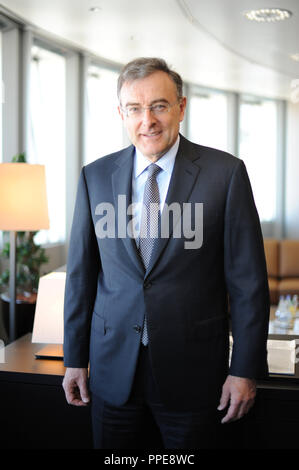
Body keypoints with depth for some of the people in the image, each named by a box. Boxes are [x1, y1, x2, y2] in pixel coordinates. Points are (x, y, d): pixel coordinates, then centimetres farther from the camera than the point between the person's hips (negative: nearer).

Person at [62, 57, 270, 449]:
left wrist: (245, 369, -6)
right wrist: (75, 359, 7)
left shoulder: (226, 173, -7)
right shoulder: (95, 177, 2)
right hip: (113, 366, 3)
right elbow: (81, 273, 6)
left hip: (192, 369, -2)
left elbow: (248, 279, -6)